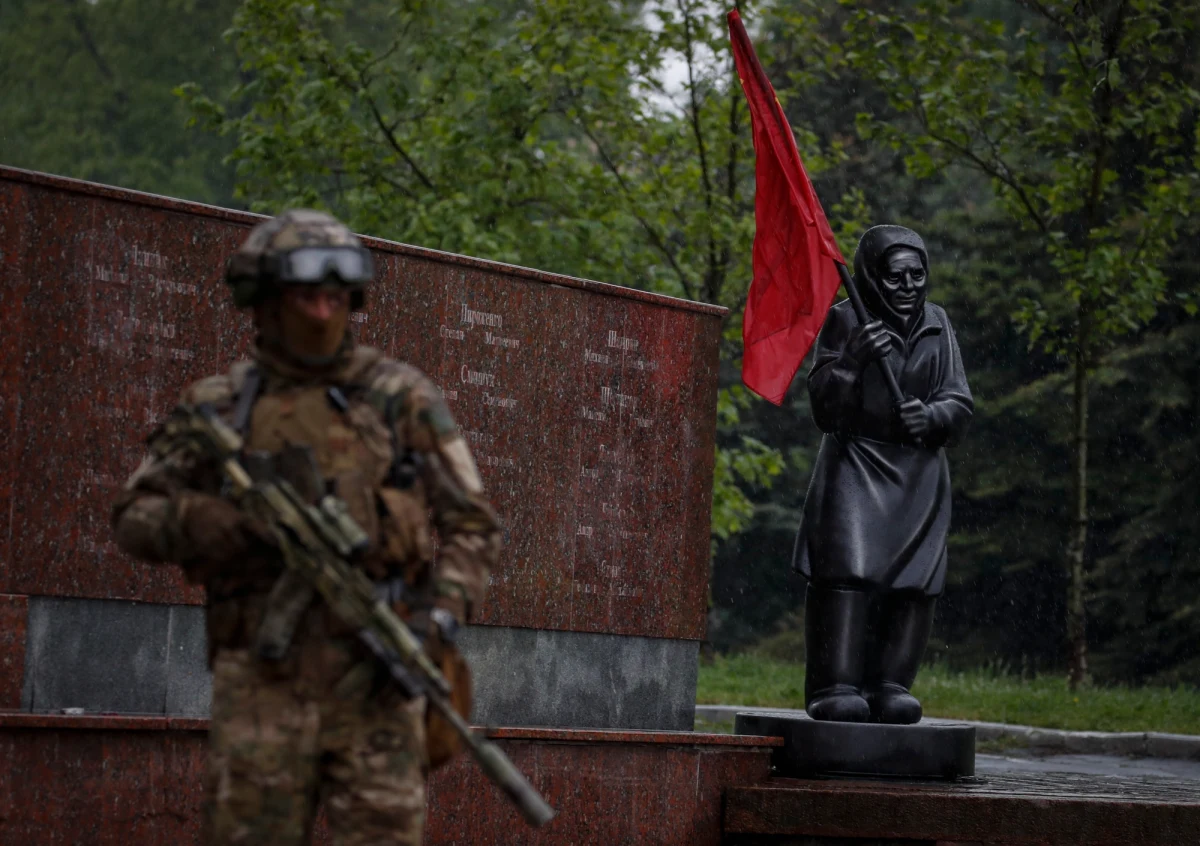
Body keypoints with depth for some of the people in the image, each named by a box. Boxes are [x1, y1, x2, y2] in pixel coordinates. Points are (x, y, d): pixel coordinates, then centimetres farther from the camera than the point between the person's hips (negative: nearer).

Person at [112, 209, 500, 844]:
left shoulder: (402, 398, 9)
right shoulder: (219, 406, 12)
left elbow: (470, 524, 9)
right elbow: (136, 516, 9)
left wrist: (440, 616, -9)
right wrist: (240, 525, -9)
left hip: (374, 670, -1)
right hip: (261, 678, 1)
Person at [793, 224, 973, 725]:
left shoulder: (937, 325, 11)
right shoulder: (845, 321, 0)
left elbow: (960, 404, 9)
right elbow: (824, 408, -4)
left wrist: (931, 416, -13)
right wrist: (853, 361, -21)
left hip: (919, 474, 4)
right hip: (856, 467, -4)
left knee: (913, 582, -5)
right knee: (847, 573, -16)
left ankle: (890, 685, 0)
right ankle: (835, 687, -17)